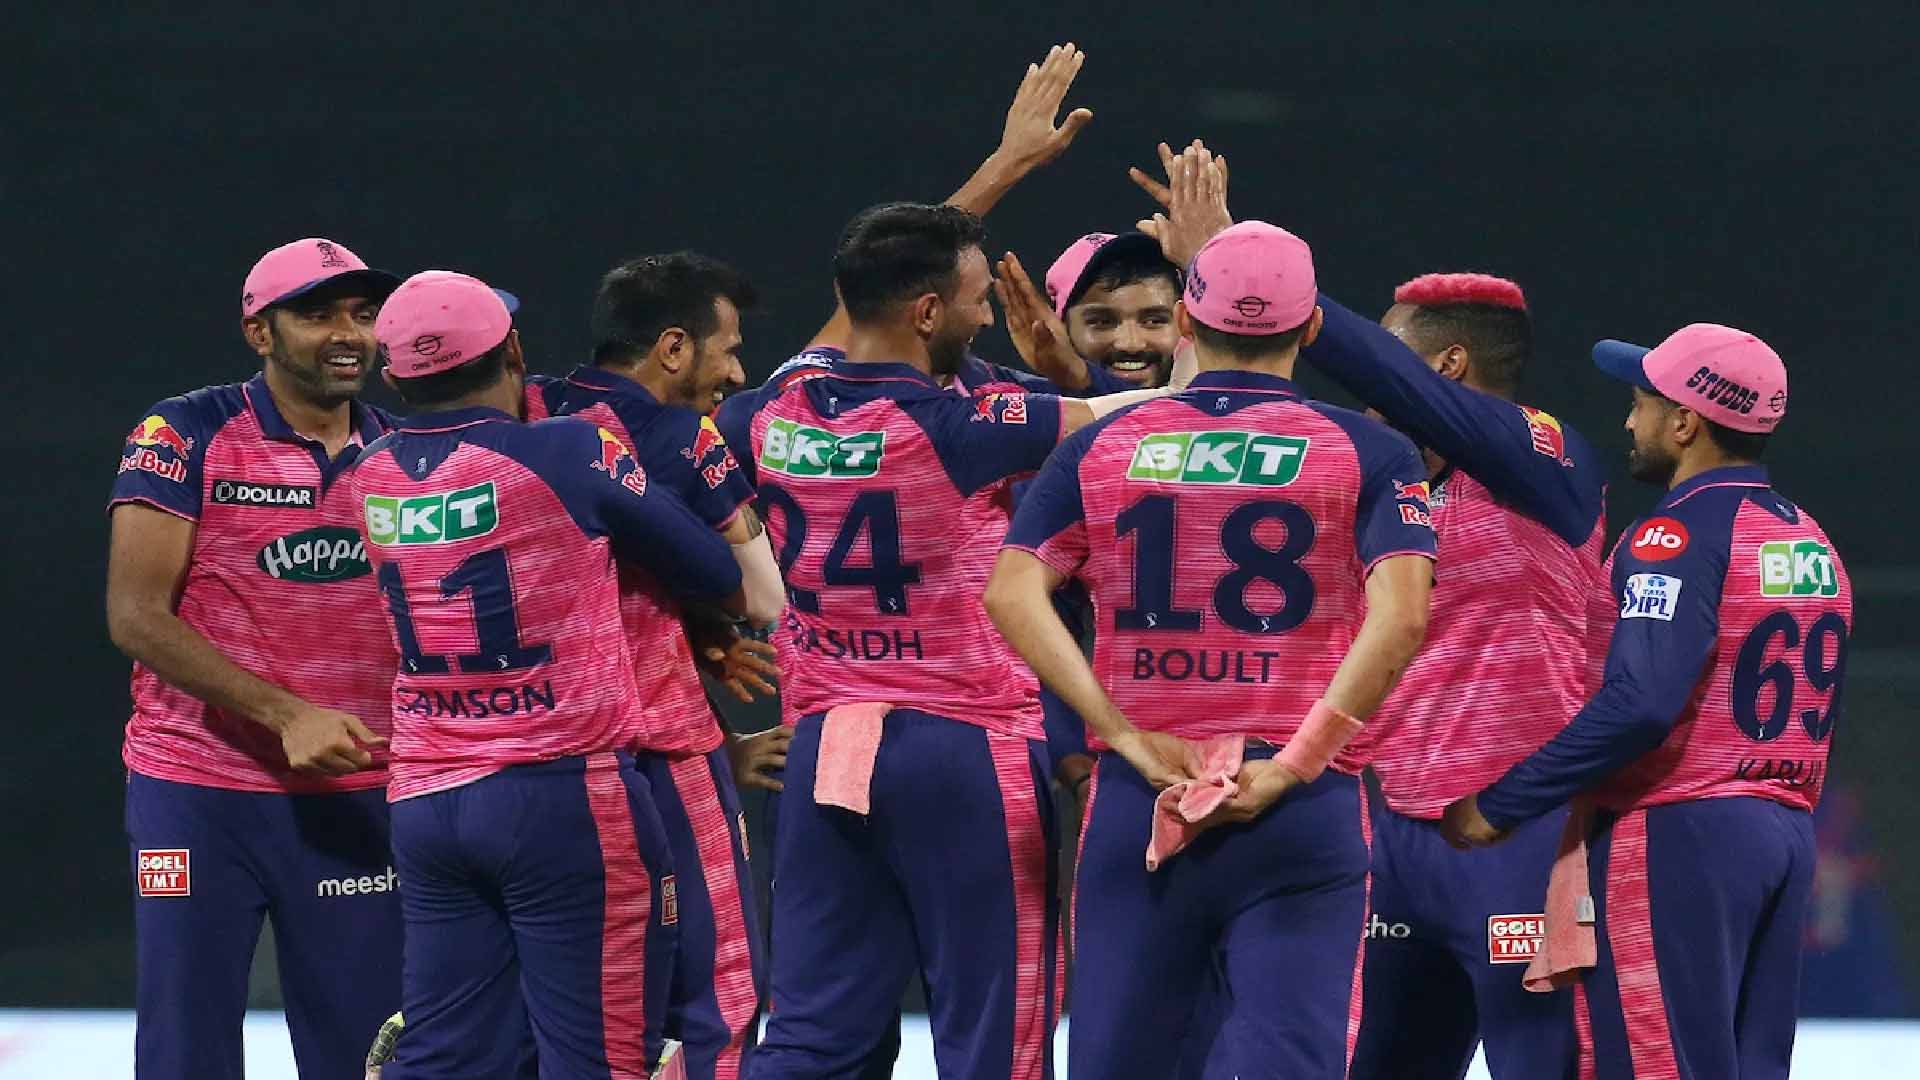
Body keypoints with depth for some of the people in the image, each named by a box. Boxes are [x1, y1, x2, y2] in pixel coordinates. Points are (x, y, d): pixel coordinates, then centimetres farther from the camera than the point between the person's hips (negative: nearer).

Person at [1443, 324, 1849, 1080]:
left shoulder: (1678, 534, -13)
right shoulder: (1813, 544, 14)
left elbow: (1640, 705, -23)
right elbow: (1813, 718, 15)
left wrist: (1500, 806, -19)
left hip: (1677, 841, -8)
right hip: (1785, 833, 8)